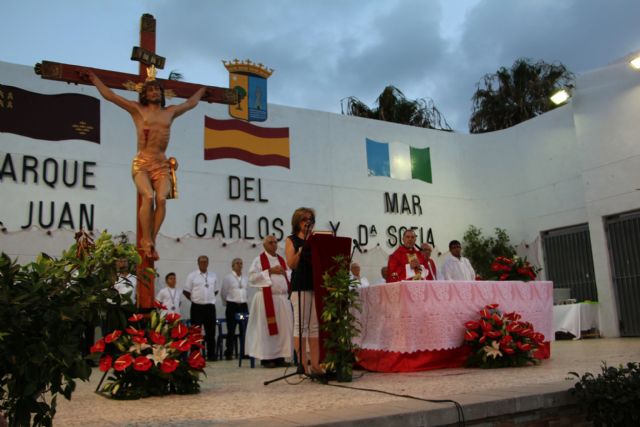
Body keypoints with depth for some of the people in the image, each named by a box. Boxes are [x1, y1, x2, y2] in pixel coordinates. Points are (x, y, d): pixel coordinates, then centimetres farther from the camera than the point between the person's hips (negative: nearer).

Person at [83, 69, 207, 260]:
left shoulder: (170, 111, 20)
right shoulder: (137, 109, 11)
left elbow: (191, 103, 37)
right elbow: (109, 95, 14)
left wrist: (202, 90, 49)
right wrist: (93, 77, 19)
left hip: (162, 164, 3)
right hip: (142, 163, -2)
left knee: (161, 198, -22)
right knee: (148, 197, -26)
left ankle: (150, 240, -18)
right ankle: (147, 241, -20)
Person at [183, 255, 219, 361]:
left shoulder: (213, 276, 9)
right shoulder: (192, 275, -1)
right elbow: (186, 291, 2)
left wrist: (209, 299, 8)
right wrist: (194, 300, 0)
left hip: (210, 307, 3)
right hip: (197, 307, -3)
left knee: (211, 332, 6)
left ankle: (211, 354, 14)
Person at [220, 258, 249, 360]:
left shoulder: (245, 278, 11)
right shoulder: (228, 278, -1)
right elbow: (223, 293, 5)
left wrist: (242, 301, 13)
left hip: (243, 306, 4)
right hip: (232, 306, -4)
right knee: (231, 330, 0)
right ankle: (229, 353, 7)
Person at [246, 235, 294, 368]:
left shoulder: (282, 260, 17)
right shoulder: (259, 260, 0)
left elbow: (291, 276, 17)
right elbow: (252, 277, -11)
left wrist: (284, 272, -3)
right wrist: (269, 271, -14)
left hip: (283, 298, 6)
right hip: (266, 299, -5)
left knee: (283, 327, 4)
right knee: (266, 328, -4)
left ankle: (280, 357, 11)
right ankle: (266, 358, 1)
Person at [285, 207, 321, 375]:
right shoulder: (291, 240, 7)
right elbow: (291, 264, -5)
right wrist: (301, 249, -16)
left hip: (317, 283, 4)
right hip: (300, 285, -3)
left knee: (316, 325, 3)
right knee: (301, 325, -4)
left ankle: (315, 364, 7)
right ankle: (302, 364, 1)